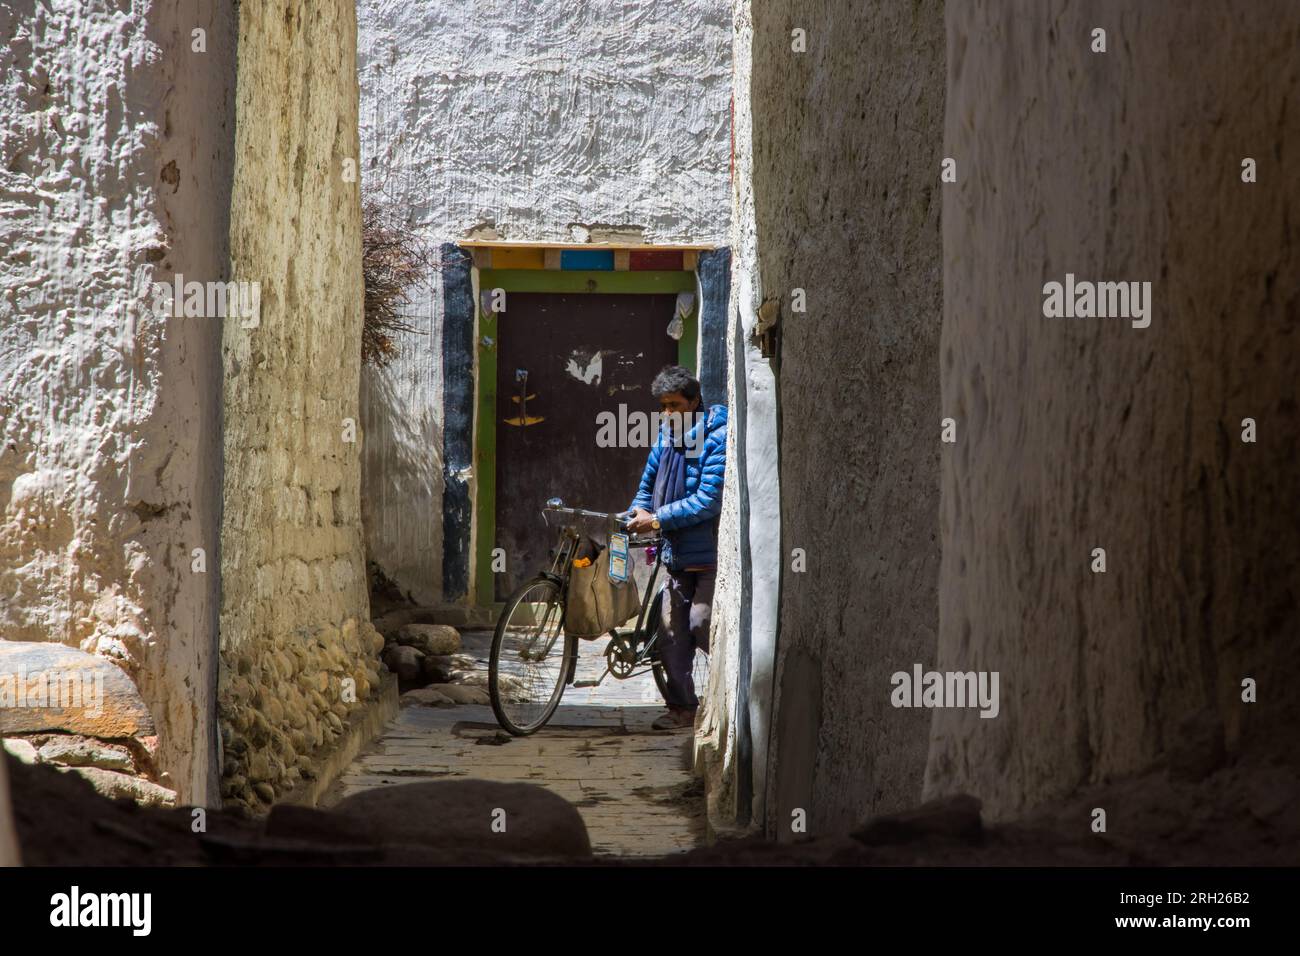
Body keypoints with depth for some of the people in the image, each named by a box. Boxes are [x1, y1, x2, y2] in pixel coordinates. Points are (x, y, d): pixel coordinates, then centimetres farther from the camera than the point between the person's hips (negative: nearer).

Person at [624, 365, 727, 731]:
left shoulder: (716, 439, -15)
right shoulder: (666, 437, 10)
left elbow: (708, 501, -20)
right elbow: (648, 484, 20)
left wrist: (657, 520, -19)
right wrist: (636, 517, 0)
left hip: (709, 553, -7)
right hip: (677, 552, 7)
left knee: (702, 626, -9)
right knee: (671, 631, 5)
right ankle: (681, 707, 13)